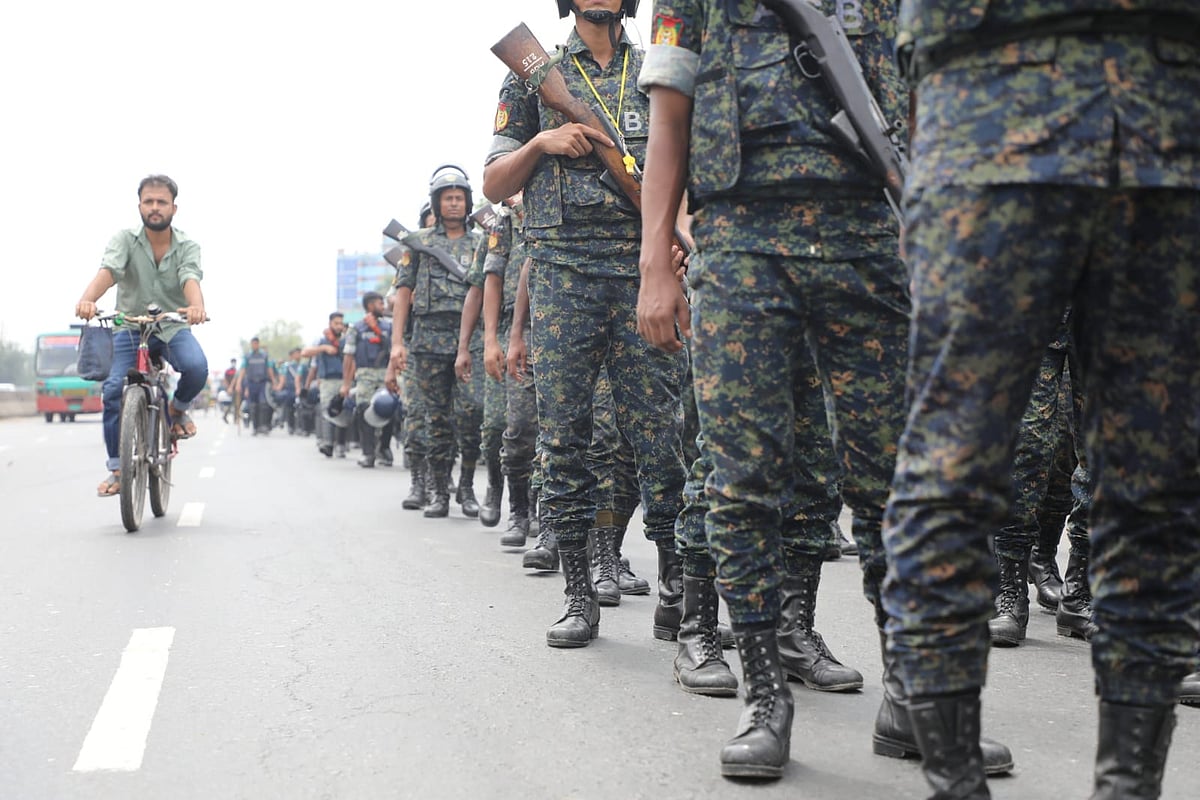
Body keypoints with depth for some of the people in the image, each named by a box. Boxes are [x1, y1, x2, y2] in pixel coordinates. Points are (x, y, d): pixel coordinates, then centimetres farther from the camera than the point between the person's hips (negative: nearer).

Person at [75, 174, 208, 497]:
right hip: (130, 327, 0)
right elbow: (107, 271, -26)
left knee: (197, 367, -30)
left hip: (173, 326, 0)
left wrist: (197, 306, -50)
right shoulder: (124, 240, -7)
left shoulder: (187, 247, -6)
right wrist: (87, 299, -49)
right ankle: (117, 469, -3)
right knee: (113, 389, -18)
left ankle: (179, 408, 5)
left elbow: (191, 279, -25)